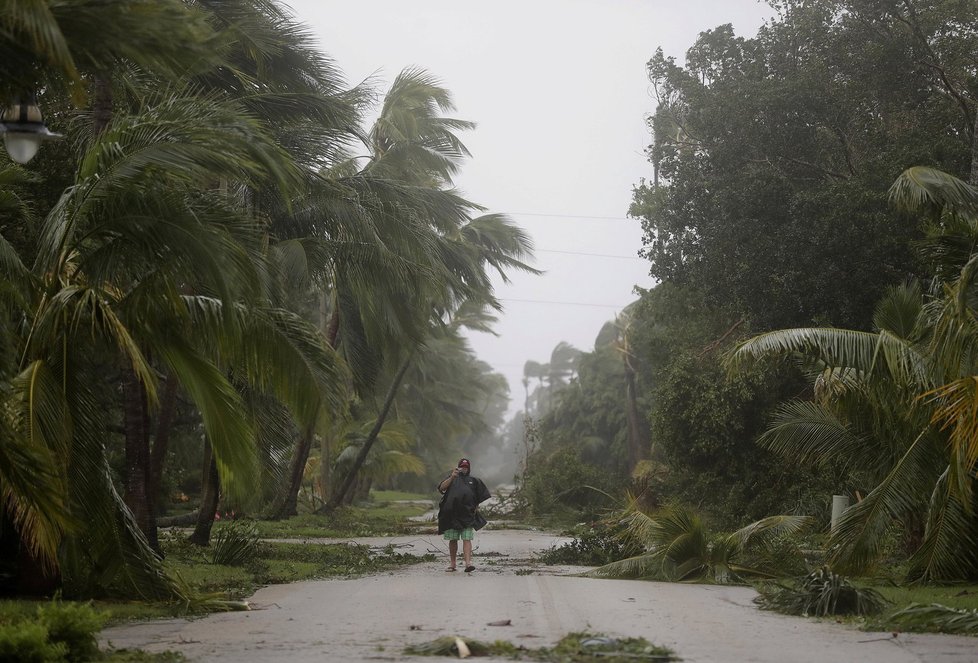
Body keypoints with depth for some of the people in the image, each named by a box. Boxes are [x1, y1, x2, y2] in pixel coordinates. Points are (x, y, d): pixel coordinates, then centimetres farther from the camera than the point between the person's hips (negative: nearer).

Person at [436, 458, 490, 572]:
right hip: (452, 514, 0)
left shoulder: (473, 481, 16)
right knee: (452, 540, 4)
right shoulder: (452, 478, 12)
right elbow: (442, 488, -6)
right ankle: (452, 563, 13)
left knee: (467, 539, -10)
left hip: (467, 515, 0)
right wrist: (452, 477, -19)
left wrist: (475, 509, 8)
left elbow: (480, 497, 21)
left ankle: (468, 563, -21)